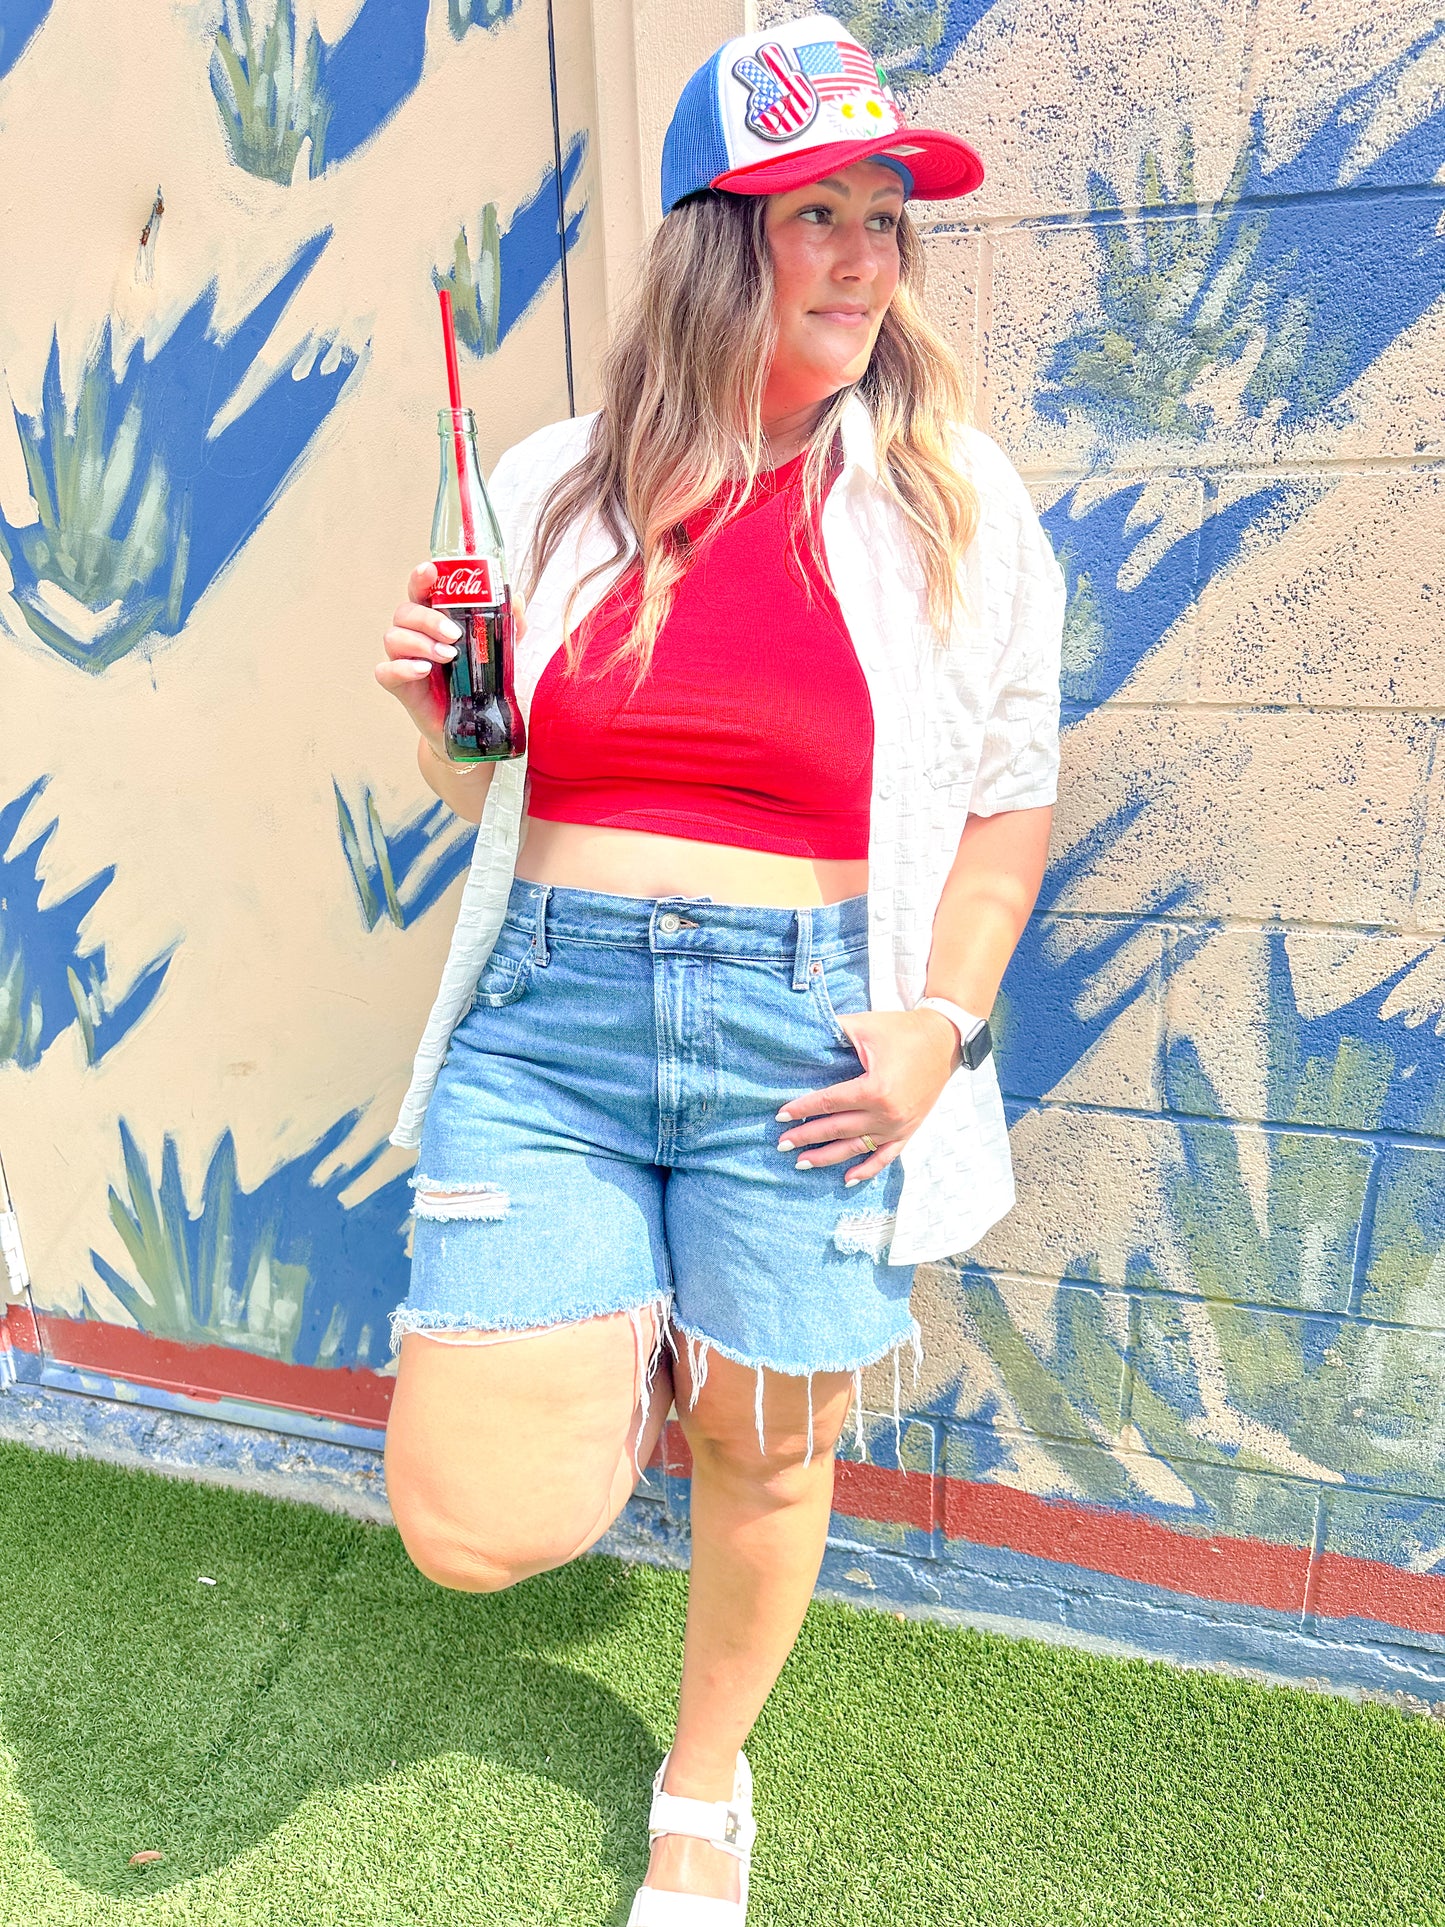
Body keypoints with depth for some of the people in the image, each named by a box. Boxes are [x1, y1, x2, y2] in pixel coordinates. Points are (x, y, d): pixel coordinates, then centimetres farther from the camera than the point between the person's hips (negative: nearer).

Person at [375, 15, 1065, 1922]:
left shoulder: (954, 505, 3)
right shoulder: (556, 485, 7)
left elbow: (1010, 800, 6)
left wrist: (941, 1020, -7)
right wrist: (441, 718, -5)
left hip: (800, 1039, -1)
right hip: (547, 1012, 2)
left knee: (766, 1459, 15)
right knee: (482, 1522, -3)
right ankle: (619, 1345, 34)